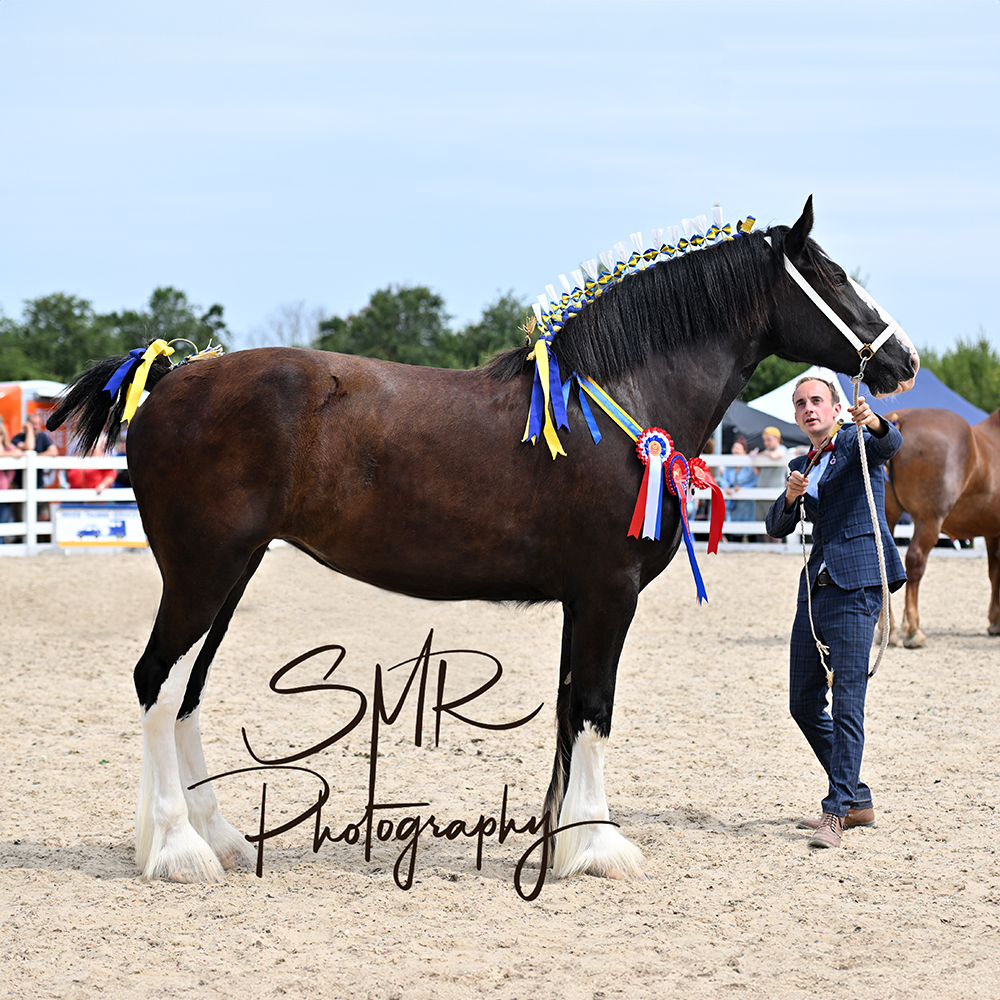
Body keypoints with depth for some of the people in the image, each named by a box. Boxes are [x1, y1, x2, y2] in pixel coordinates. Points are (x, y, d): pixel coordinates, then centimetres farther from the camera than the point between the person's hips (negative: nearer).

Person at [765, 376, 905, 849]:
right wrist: (790, 497, -9)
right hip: (815, 587, 8)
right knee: (803, 703, 9)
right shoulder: (801, 466, 20)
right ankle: (857, 798, 21)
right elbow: (777, 527, 12)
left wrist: (874, 423, -44)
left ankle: (836, 812, -15)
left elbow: (890, 444, -22)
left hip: (856, 584, -8)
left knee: (847, 702, -13)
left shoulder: (856, 444, 2)